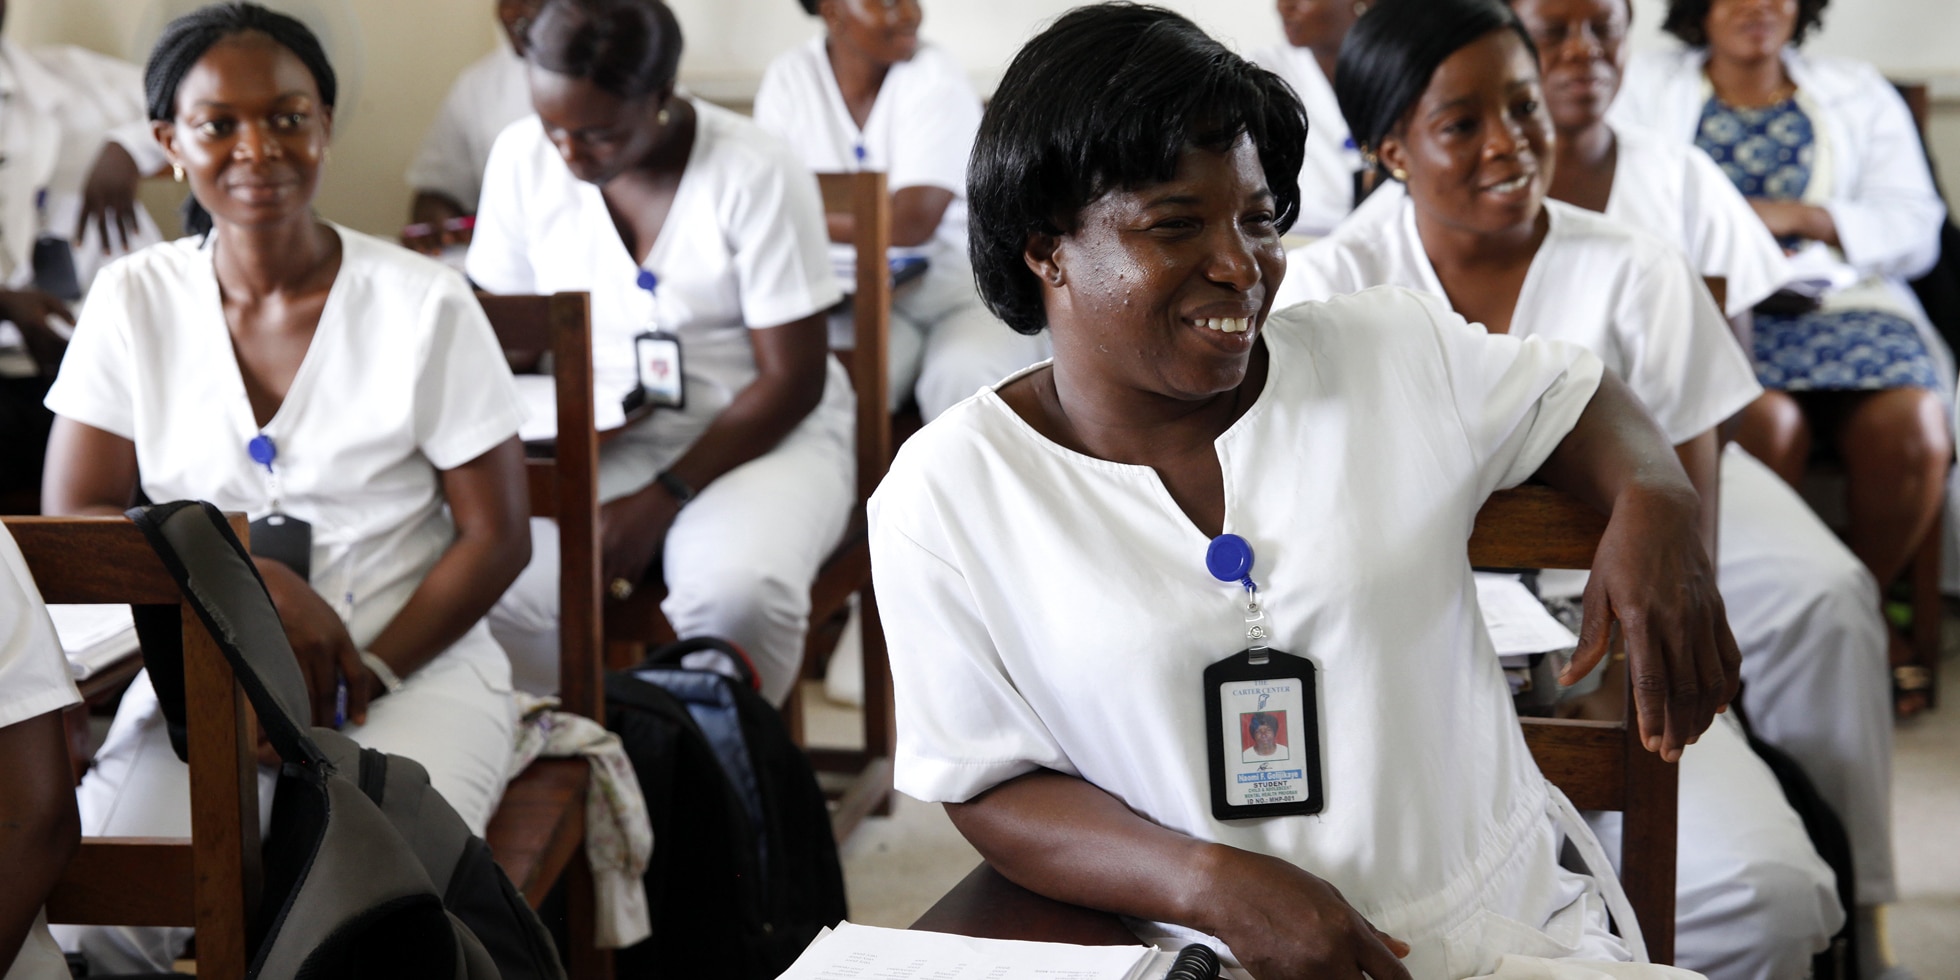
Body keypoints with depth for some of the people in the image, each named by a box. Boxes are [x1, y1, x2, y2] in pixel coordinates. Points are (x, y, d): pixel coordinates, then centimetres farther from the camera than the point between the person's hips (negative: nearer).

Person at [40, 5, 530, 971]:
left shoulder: (424, 304, -5)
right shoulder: (134, 302, 3)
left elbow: (495, 538, -3)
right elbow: (71, 523, -2)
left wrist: (362, 675, -14)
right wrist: (253, 579, -17)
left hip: (416, 663, -2)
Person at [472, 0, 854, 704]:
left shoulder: (757, 174, -14)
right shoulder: (522, 158, -2)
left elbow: (792, 380, -11)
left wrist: (662, 500, -19)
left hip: (759, 433, -3)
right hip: (592, 441, 3)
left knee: (737, 593, -36)